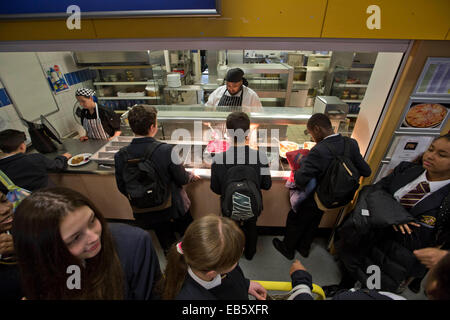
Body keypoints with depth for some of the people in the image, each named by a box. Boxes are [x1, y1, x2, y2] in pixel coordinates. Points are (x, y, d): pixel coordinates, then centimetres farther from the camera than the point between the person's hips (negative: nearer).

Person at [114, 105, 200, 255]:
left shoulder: (120, 156, -15)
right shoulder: (166, 151, -28)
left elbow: (122, 188, -2)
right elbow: (182, 179, -15)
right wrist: (192, 175, 7)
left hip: (144, 213, 3)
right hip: (174, 207, -2)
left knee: (167, 245, 26)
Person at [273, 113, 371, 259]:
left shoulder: (319, 151, -36)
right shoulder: (352, 144, -14)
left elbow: (301, 180, -37)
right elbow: (366, 171, -5)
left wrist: (297, 172, -15)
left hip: (311, 200, -6)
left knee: (295, 222, 21)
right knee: (313, 223, 30)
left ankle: (288, 249, 45)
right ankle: (304, 247, 53)